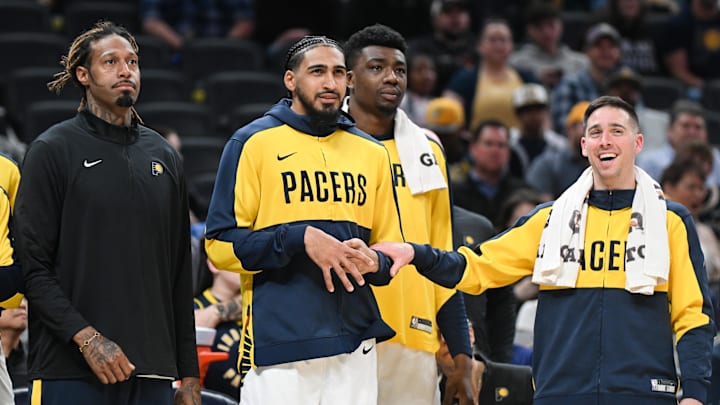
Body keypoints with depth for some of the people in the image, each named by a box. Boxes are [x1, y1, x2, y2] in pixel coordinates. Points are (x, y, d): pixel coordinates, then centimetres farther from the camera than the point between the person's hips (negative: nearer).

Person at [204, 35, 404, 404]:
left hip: (355, 348, 4)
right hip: (278, 349, -4)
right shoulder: (253, 143, 1)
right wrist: (301, 239, -15)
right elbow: (220, 245, -5)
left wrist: (374, 263, -4)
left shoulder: (371, 153, 15)